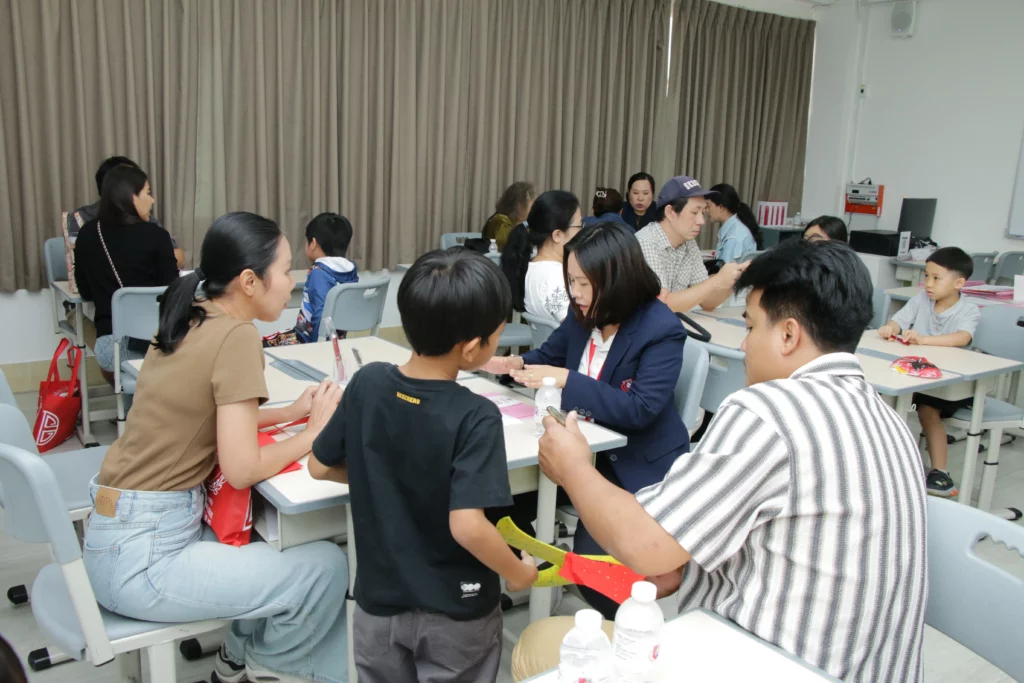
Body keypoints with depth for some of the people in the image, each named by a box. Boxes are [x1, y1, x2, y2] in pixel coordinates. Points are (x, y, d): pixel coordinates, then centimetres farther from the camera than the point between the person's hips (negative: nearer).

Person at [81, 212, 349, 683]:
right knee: (326, 567, 0)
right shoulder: (236, 336, -20)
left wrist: (293, 411, 7)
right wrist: (314, 431, -7)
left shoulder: (189, 322, 5)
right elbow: (242, 469, -22)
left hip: (122, 529, 9)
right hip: (141, 557, -9)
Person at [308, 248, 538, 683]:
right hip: (456, 611, -4)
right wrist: (517, 574, -14)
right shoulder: (475, 417, -26)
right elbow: (467, 526, -32)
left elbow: (319, 467, -1)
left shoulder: (367, 383, -12)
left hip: (379, 600, 4)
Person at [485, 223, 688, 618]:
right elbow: (550, 355, 16)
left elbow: (640, 409, -27)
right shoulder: (583, 316, -1)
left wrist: (566, 380, -31)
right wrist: (515, 364, -8)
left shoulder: (662, 330, -19)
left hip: (637, 464, -6)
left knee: (592, 558, -18)